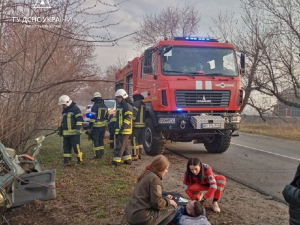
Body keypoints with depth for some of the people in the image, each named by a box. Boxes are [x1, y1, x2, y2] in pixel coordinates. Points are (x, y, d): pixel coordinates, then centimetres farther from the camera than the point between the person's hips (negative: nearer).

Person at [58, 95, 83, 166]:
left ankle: (80, 159, 8)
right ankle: (67, 160, 13)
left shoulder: (75, 108, -7)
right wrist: (61, 129, 29)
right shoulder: (64, 110, 19)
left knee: (76, 147, -6)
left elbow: (79, 119, -13)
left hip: (74, 132, -8)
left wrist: (78, 128, -20)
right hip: (66, 133, 8)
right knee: (66, 147, 7)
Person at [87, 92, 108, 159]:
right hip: (103, 126, 7)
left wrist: (89, 128, -14)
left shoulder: (95, 106, -13)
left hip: (96, 126, -7)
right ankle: (101, 153, 19)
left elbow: (92, 118, -17)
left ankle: (97, 155, 2)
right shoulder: (105, 106, 10)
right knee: (101, 140, 16)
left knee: (96, 140, 1)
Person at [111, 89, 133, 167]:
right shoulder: (119, 106, 18)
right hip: (119, 130, 10)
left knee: (120, 145, -10)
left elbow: (128, 118, -21)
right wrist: (116, 128, 20)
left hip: (125, 130, -10)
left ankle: (116, 161, -9)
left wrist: (122, 128, -25)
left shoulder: (127, 106, -12)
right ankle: (128, 159, 22)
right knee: (124, 146, 14)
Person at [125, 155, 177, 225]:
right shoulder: (155, 179, -14)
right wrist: (169, 201, 1)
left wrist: (166, 199, 17)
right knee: (172, 209, 2)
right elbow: (158, 203, -17)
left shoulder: (147, 174, 13)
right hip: (140, 218, -9)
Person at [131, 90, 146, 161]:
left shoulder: (136, 103, -12)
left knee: (134, 140, -7)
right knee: (140, 140, 16)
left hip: (136, 125, -9)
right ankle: (140, 154, 22)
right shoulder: (143, 104, 15)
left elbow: (134, 114, -19)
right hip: (142, 124, 9)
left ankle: (135, 155, -9)